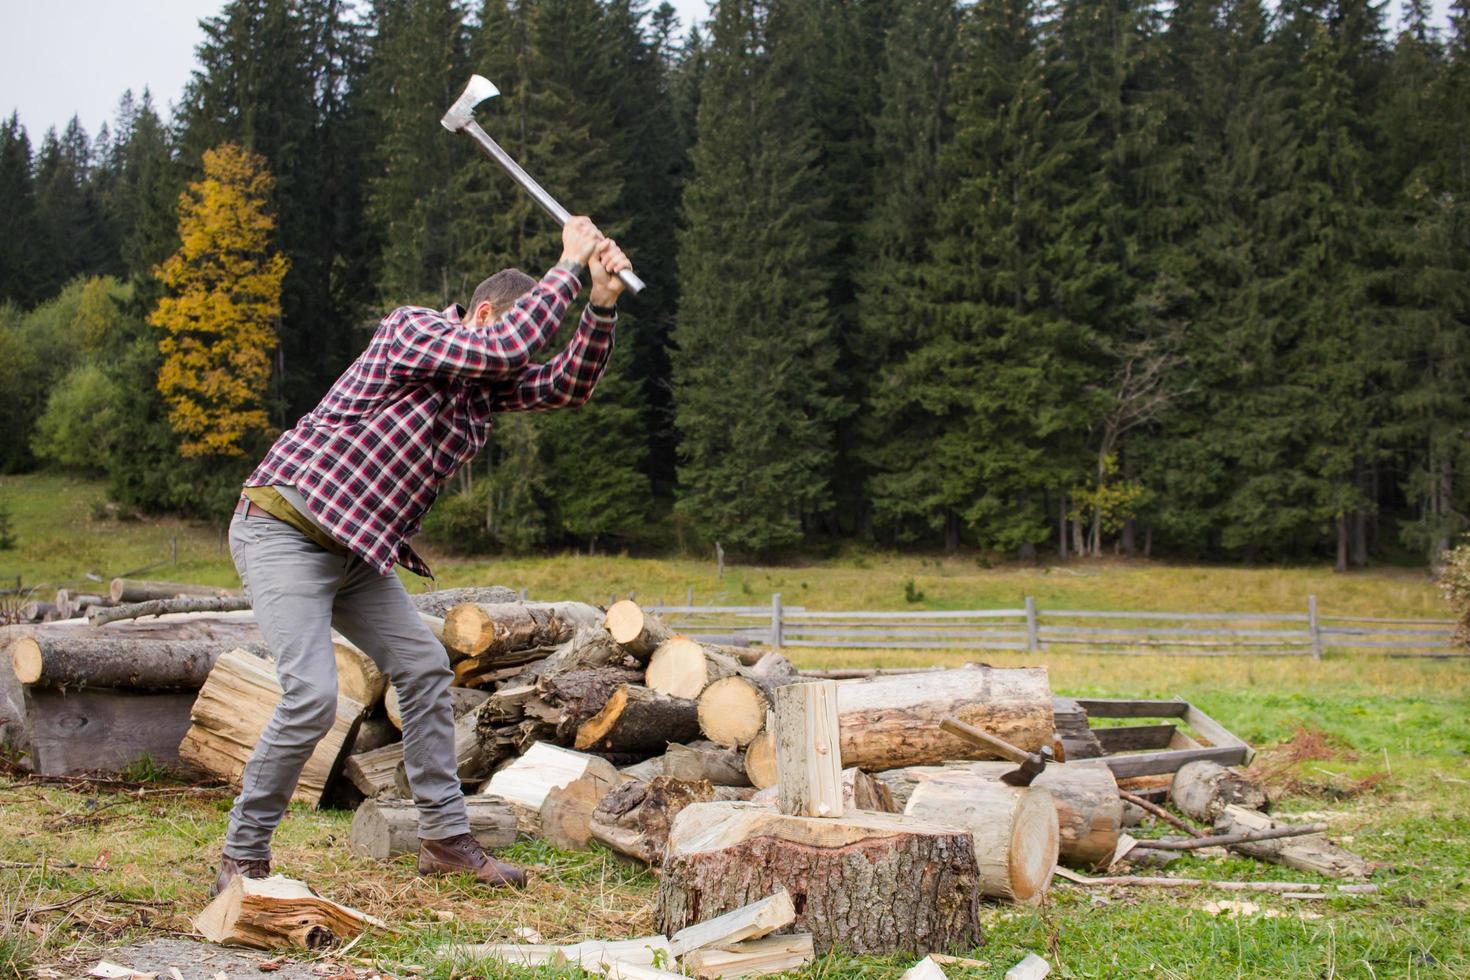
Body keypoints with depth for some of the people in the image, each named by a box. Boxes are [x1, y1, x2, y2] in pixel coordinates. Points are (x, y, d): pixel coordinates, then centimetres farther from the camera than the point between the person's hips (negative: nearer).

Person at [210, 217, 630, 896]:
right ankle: (242, 857, -3)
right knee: (312, 696, -19)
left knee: (423, 667, 7)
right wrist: (568, 268, -20)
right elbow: (505, 346, -29)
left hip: (356, 549, 9)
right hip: (284, 528, -9)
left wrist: (602, 303, -11)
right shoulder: (413, 330, -14)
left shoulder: (488, 382, 11)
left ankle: (444, 836, 17)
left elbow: (569, 385, 3)